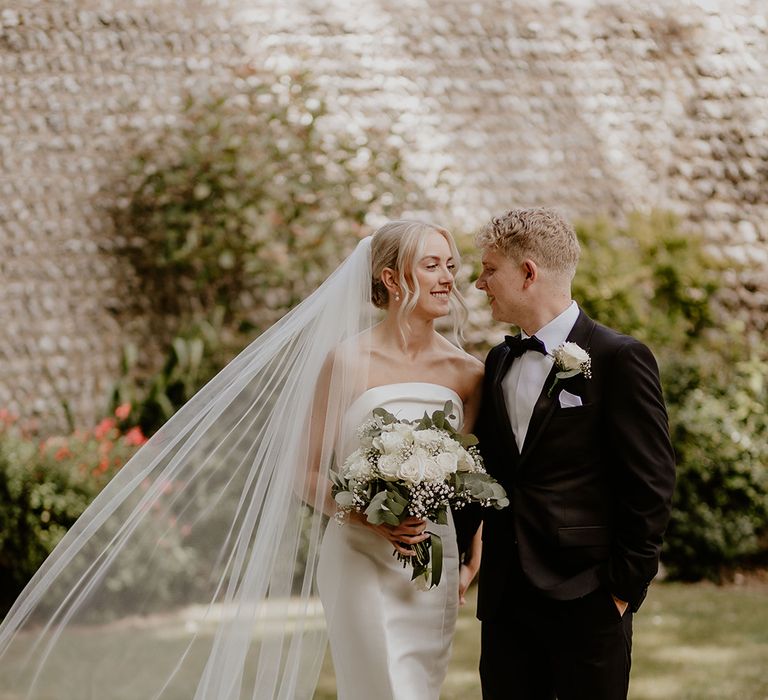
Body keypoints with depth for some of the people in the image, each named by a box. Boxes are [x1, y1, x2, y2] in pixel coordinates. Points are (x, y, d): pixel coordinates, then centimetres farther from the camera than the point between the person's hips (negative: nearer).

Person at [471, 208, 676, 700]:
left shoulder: (620, 359, -8)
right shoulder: (498, 362, 13)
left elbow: (651, 486, -9)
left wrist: (626, 588, -10)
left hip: (585, 601, -6)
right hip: (505, 599, 6)